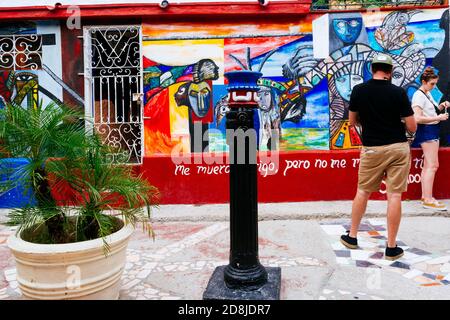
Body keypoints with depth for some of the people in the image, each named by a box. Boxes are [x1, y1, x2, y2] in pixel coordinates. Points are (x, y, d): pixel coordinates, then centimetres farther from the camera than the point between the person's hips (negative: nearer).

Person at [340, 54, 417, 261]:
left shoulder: (358, 91, -3)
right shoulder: (398, 93, -8)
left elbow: (352, 121, 7)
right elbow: (412, 127, -5)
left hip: (372, 149, 1)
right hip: (398, 148, -1)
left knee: (362, 192, 15)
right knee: (394, 196, 3)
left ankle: (352, 237, 25)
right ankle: (391, 247, 9)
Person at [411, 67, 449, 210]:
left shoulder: (428, 94, 14)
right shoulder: (419, 95, -14)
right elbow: (418, 118, -23)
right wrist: (438, 118, -22)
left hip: (432, 131, 10)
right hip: (427, 130, -10)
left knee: (428, 165, 11)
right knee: (432, 165, -10)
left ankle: (425, 196, 17)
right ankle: (428, 200, -7)